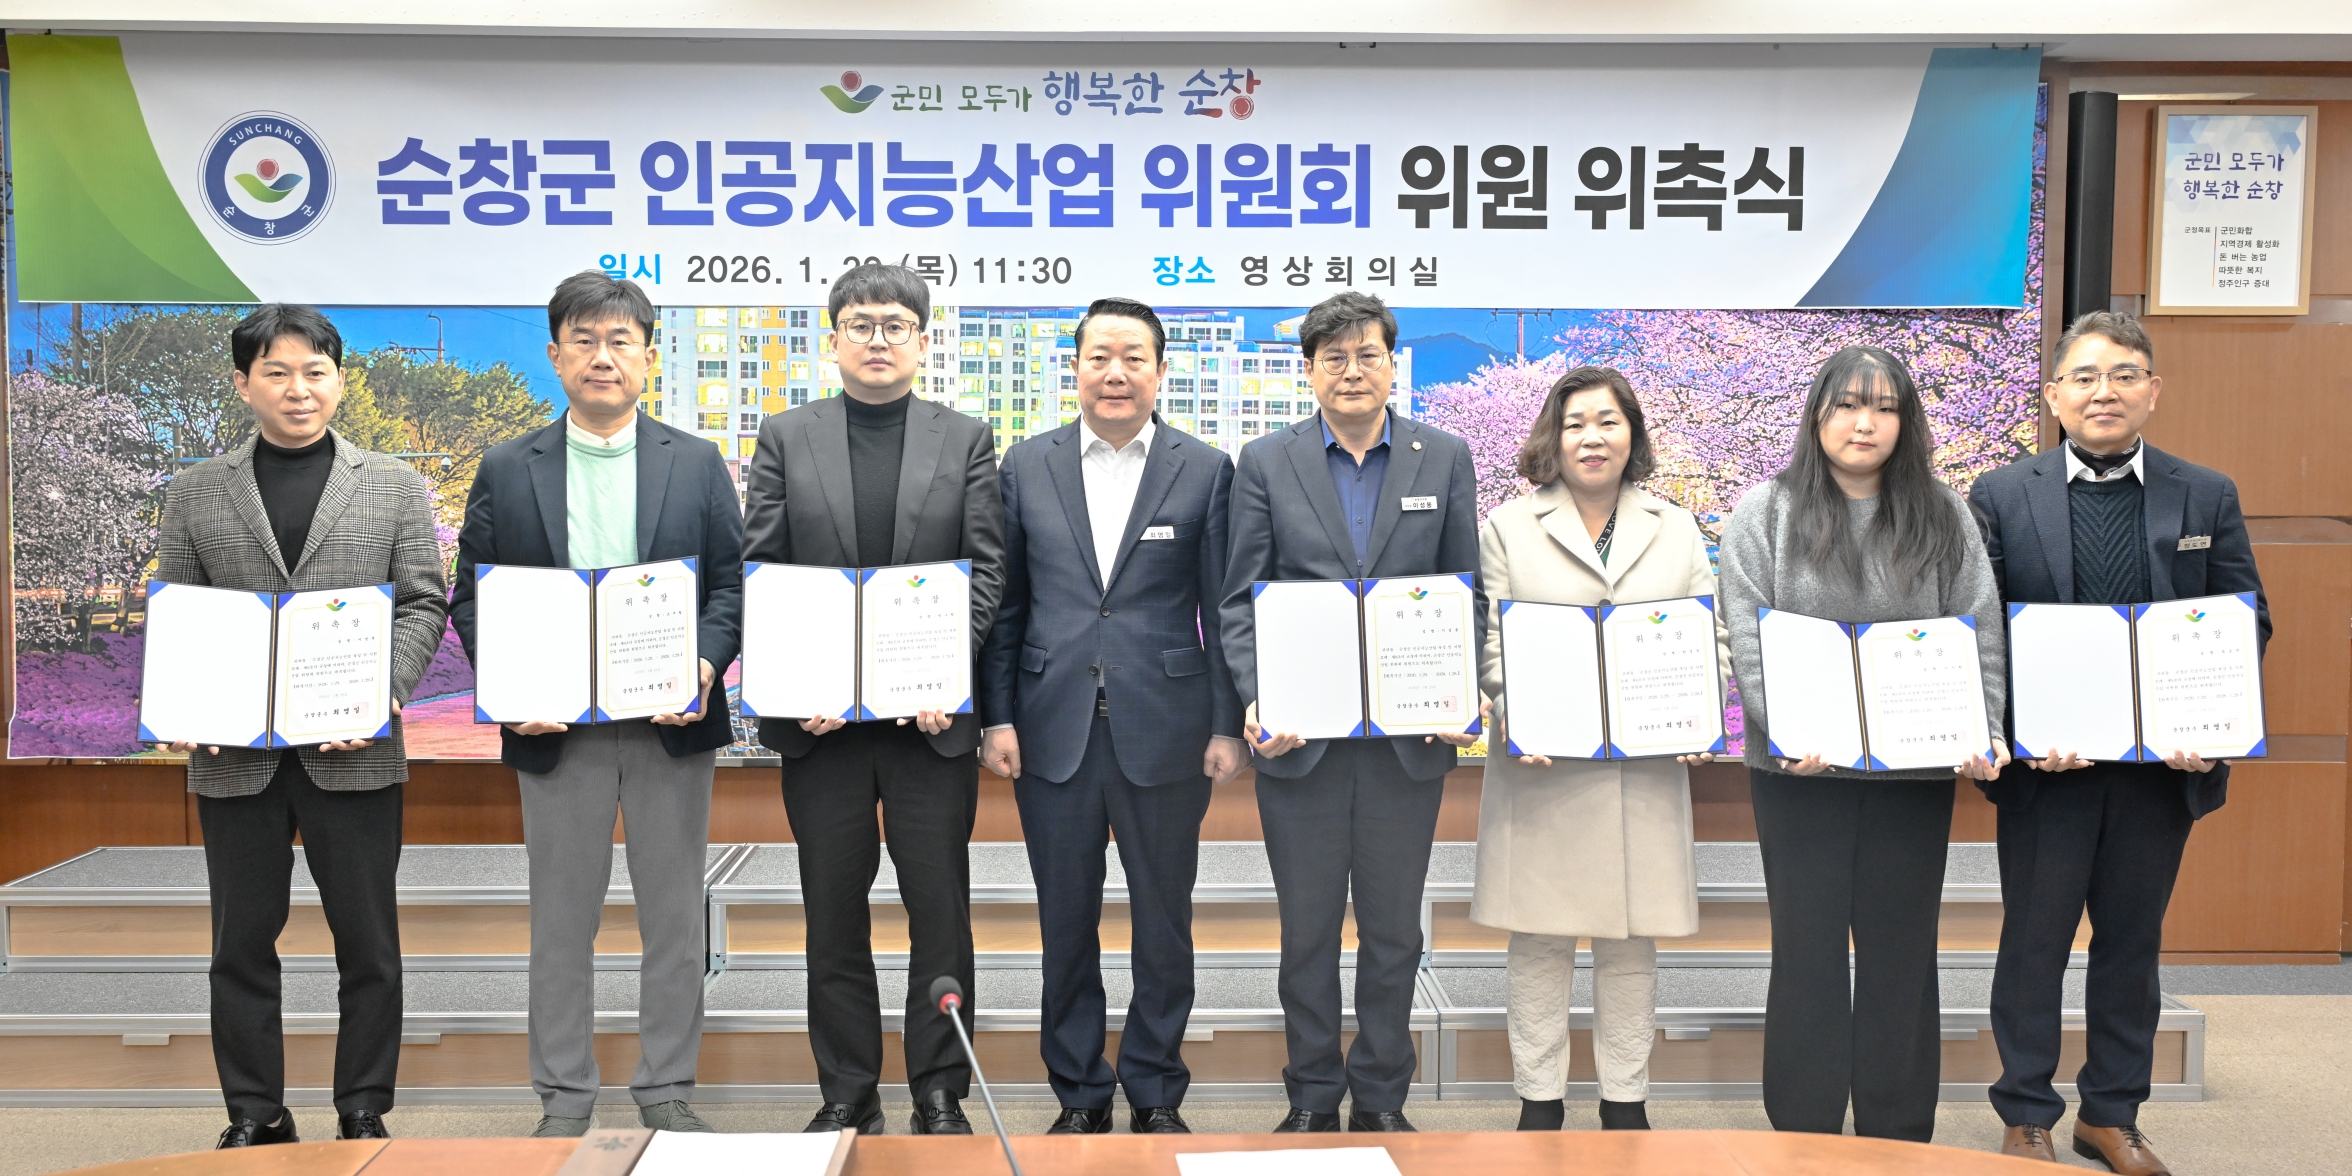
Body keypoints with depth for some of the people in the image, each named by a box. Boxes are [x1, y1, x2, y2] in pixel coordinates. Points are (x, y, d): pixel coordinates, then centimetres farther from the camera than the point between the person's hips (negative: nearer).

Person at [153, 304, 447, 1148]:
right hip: (234, 754, 1)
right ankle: (255, 1116, 22)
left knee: (368, 942, 5)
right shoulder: (194, 493, 10)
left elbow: (423, 604, 1)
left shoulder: (395, 485, 6)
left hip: (353, 752, -1)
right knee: (242, 942, 9)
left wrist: (383, 693, -14)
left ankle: (363, 1111, 19)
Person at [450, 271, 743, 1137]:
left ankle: (667, 1090, 20)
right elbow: (471, 596, 4)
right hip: (556, 730, 0)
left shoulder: (697, 464, 6)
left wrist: (703, 666, -14)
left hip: (673, 722, 0)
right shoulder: (507, 471, 5)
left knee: (674, 917, 7)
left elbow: (731, 583, 3)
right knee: (561, 921, 8)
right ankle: (565, 1098, 20)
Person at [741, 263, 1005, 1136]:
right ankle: (847, 1094, 20)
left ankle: (941, 1094, 16)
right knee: (834, 916, 8)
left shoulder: (967, 441, 7)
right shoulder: (785, 439, 9)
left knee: (941, 914, 4)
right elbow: (758, 570, 3)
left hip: (933, 712, -1)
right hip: (819, 714, 1)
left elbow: (988, 569, 1)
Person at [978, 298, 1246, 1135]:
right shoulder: (1027, 466, 6)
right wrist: (997, 717, 0)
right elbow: (1006, 604, 7)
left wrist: (1228, 726, -3)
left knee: (1163, 923, 9)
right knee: (1066, 923, 10)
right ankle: (1078, 1094, 25)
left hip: (1164, 732, -1)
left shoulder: (1206, 470, 1)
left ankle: (1156, 1094, 25)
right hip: (1054, 730, 1)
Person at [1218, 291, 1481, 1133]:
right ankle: (1312, 1097, 24)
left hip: (1409, 733, 1)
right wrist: (1256, 701, -14)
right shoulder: (1265, 463, 3)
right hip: (1301, 731, 0)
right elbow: (1240, 598, 1)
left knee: (1393, 927, 10)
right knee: (1307, 927, 9)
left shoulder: (1445, 459, 6)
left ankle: (1381, 1096, 26)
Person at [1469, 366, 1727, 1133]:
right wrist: (1516, 718, -14)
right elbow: (1490, 642, 0)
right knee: (1539, 939, 3)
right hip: (1541, 765, -2)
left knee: (1632, 942, 7)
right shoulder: (1509, 527, 5)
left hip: (1645, 766, 2)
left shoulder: (1677, 530, 13)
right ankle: (1539, 1101, 14)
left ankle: (1625, 1100, 20)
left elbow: (1709, 637, 11)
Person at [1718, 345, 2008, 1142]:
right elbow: (1748, 639, -6)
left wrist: (1984, 736, -10)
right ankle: (1803, 1136, 16)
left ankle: (1898, 1140, 21)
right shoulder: (1765, 514, 1)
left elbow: (1981, 635, 4)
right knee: (1808, 950, 5)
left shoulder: (1944, 517, 7)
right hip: (1802, 768, -2)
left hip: (1915, 769, 2)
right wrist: (1788, 732, -19)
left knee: (1902, 950, 10)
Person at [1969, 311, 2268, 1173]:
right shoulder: (2001, 496, -2)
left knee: (2133, 941, 13)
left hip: (2164, 765, 2)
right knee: (2034, 943, 8)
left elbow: (2248, 620, 4)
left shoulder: (2207, 497, 5)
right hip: (2047, 765, -2)